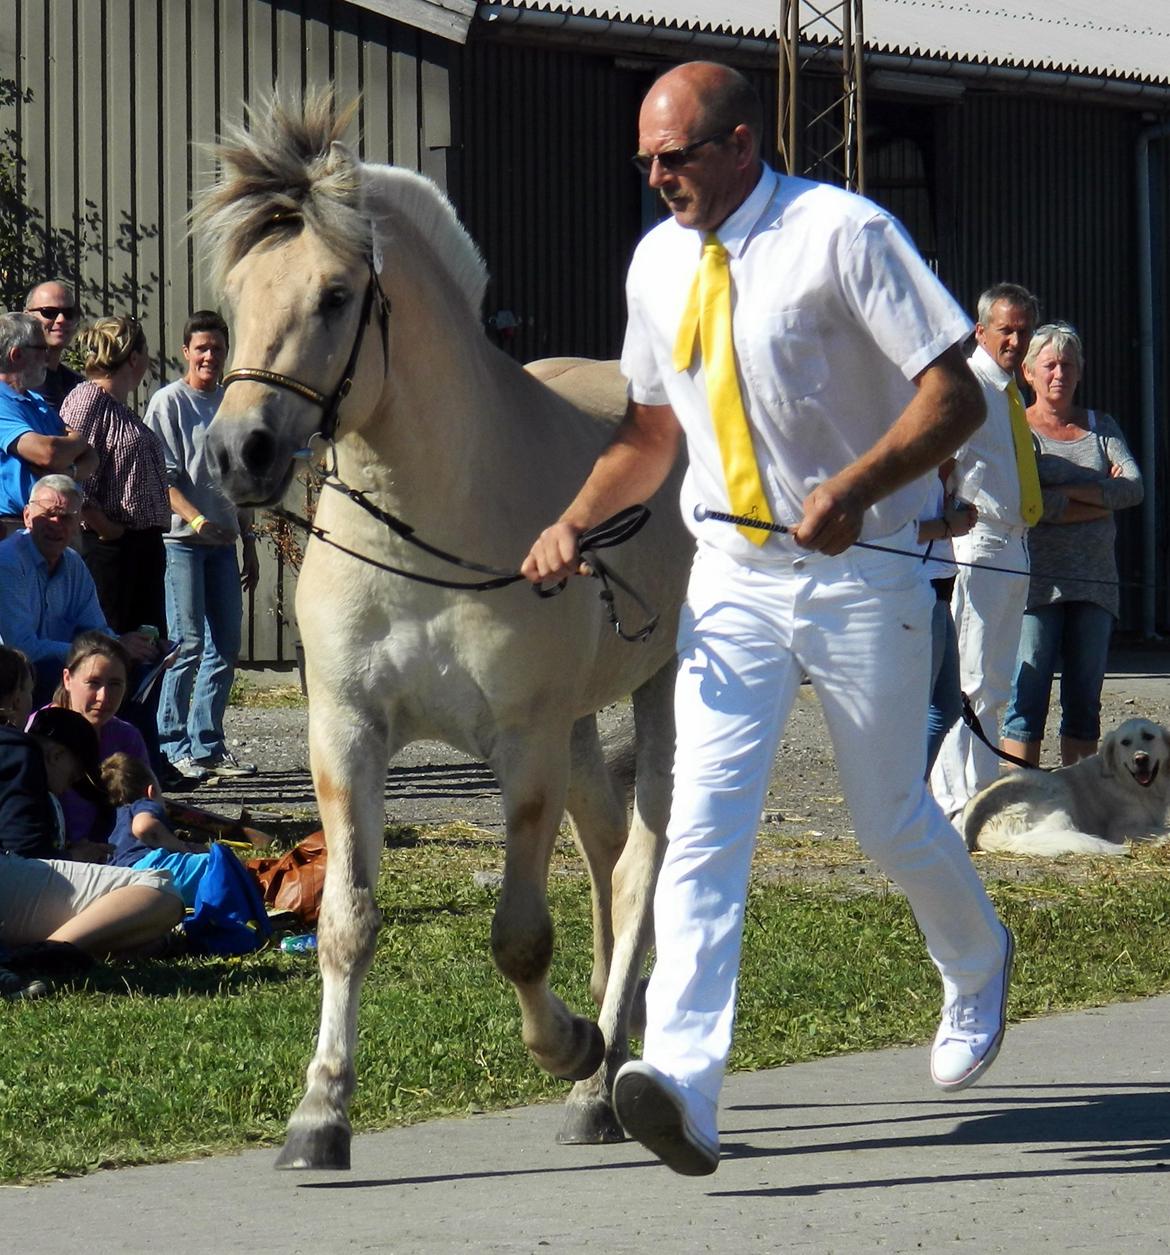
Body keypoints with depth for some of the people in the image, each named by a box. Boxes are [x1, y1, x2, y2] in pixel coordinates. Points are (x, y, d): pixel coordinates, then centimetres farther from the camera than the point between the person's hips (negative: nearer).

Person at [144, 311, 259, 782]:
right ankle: (170, 746, -3)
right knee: (188, 645, -10)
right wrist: (197, 518, -23)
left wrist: (249, 541, 18)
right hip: (181, 541, -7)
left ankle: (206, 744, 14)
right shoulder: (169, 402, -3)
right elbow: (162, 477, -10)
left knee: (225, 646, 6)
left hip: (222, 540, 7)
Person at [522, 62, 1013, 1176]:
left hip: (860, 576, -4)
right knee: (703, 822, -12)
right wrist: (574, 522, 1)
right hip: (731, 581, 4)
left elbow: (955, 394, -15)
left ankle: (977, 969, 43)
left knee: (890, 821, 11)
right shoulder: (658, 264, 7)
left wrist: (856, 486, -30)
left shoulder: (843, 235, -12)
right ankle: (681, 1086, -23)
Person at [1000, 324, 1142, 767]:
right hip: (1036, 579, -4)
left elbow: (1134, 488, 0)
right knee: (1028, 697, -9)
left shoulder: (1102, 427, 15)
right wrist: (1101, 499, -6)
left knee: (1085, 700, 5)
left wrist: (1070, 492, -10)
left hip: (1095, 579, 5)